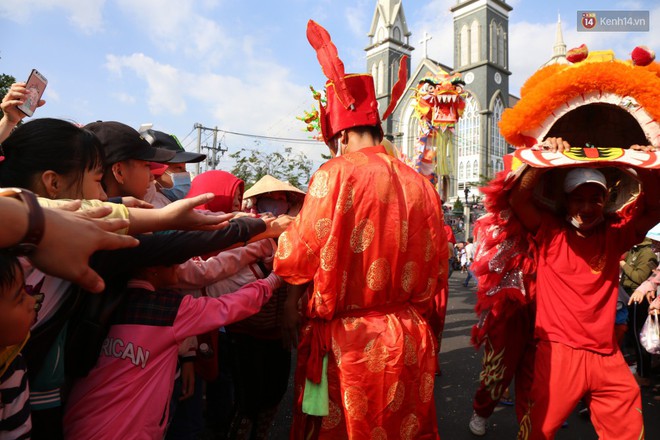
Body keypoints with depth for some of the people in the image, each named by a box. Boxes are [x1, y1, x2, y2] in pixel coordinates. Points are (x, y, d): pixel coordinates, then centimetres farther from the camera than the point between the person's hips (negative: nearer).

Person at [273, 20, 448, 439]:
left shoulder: (336, 174, -12)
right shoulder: (422, 184, 3)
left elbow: (302, 256, -10)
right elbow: (436, 267, 8)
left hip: (348, 341, -5)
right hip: (410, 341, 5)